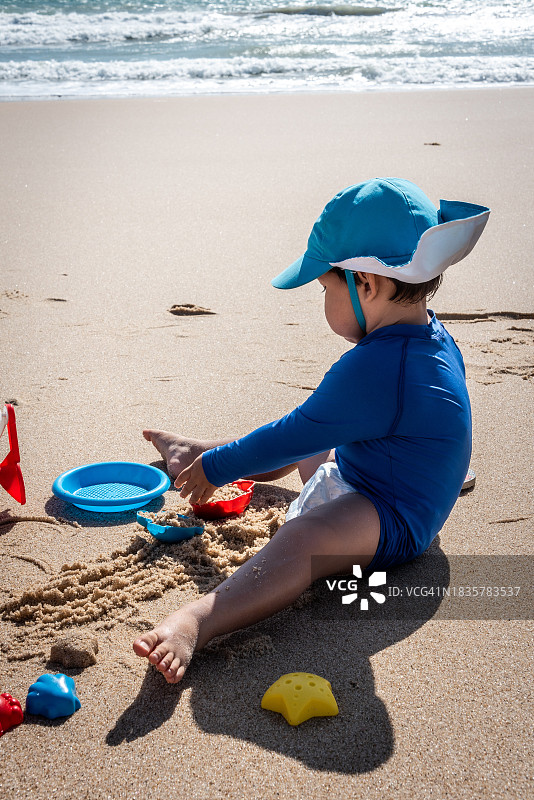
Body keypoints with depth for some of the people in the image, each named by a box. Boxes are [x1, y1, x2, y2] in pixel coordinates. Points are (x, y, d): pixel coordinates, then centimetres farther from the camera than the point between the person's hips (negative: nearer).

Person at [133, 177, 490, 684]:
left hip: (389, 524, -11)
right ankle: (191, 452, 49)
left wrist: (215, 467, -8)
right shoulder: (432, 338, 3)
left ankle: (196, 622, -65)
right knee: (301, 447, 28)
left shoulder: (375, 367, -30)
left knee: (307, 536, -40)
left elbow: (291, 437, -21)